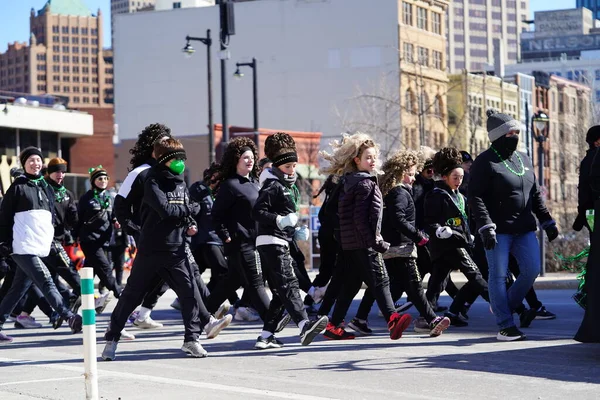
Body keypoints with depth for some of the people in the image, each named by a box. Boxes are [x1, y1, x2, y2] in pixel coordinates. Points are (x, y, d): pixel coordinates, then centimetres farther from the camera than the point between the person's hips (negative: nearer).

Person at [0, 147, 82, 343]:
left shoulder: (47, 188, 18)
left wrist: (52, 240, 20)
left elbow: (51, 217, 25)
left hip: (41, 248, 7)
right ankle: (70, 318, -21)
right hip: (24, 247, -7)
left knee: (19, 289, 9)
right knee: (46, 282, -15)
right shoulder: (18, 187, -2)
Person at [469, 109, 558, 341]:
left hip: (524, 228, 7)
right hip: (498, 230, -6)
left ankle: (506, 306, 22)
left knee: (532, 270, 0)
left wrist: (547, 222, 18)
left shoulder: (523, 159, 15)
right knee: (499, 276, -3)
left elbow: (535, 195, 21)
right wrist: (485, 227, -21)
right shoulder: (485, 162, -7)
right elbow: (475, 198, -13)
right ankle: (505, 326, 3)